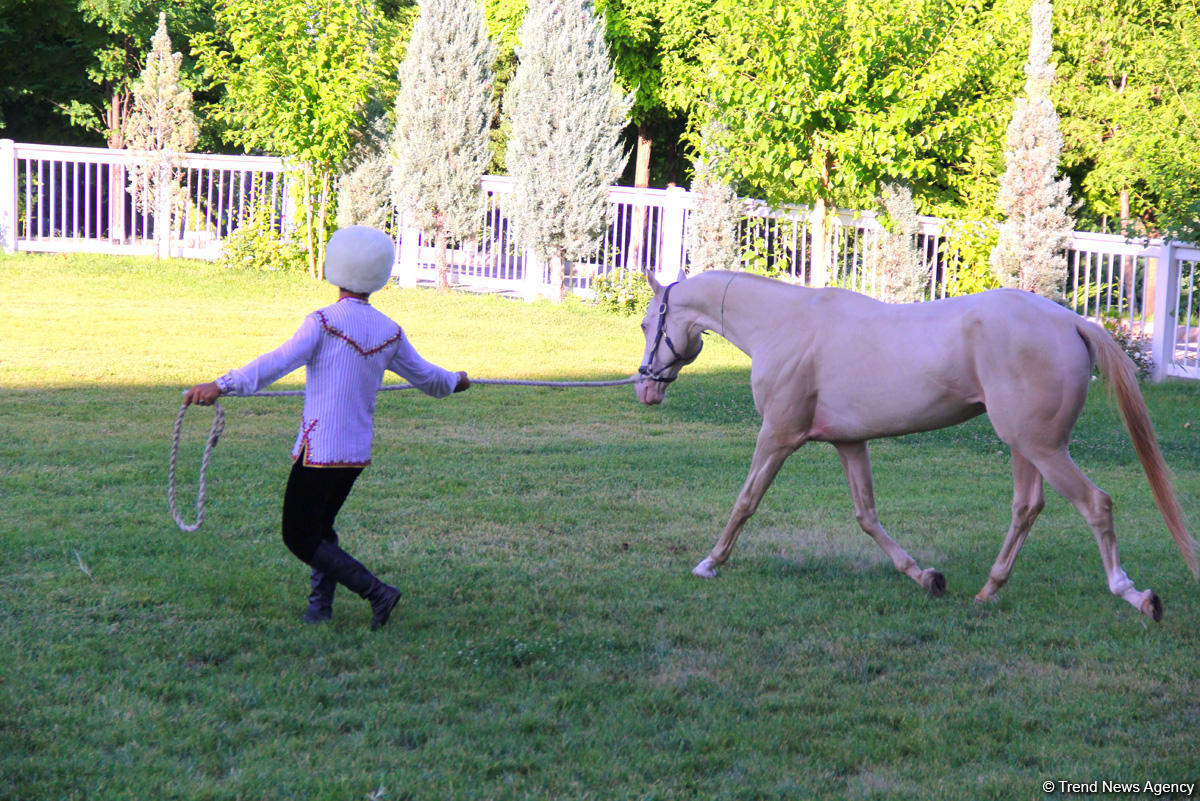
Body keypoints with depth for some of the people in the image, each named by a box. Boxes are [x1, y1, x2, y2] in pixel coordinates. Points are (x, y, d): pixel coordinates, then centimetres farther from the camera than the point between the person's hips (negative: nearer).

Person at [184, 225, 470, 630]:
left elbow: (279, 361, -25)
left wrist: (220, 386, -31)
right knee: (320, 527, 21)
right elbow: (424, 375, 19)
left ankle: (376, 592, -6)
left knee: (300, 536, 1)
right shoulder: (390, 332, 4)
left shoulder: (323, 322, -13)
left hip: (319, 451, -6)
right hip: (358, 450, 7)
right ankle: (320, 607, 18)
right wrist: (455, 381, 42)